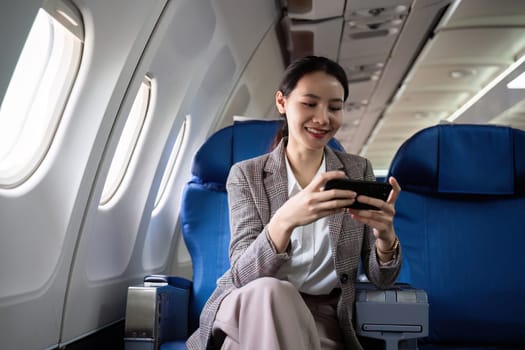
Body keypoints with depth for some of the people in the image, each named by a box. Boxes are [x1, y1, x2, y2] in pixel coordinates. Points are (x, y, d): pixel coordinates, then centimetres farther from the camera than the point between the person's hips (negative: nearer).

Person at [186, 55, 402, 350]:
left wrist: (386, 236, -21)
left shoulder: (359, 170, 5)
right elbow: (243, 275, -13)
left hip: (321, 318, 2)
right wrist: (284, 221, -32)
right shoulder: (246, 174, 0)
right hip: (249, 310, -1)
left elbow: (382, 279, 2)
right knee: (272, 291, -34)